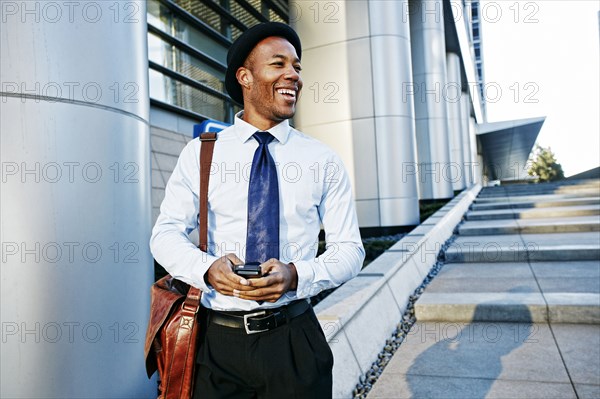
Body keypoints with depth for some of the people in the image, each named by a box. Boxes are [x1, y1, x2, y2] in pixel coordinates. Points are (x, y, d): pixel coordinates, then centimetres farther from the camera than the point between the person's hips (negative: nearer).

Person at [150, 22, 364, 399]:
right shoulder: (200, 152, 1)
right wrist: (207, 268, -21)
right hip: (217, 339, 0)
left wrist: (296, 275, -21)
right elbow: (166, 234, 1)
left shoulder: (324, 161, 1)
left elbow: (350, 248, -1)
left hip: (294, 340, 1)